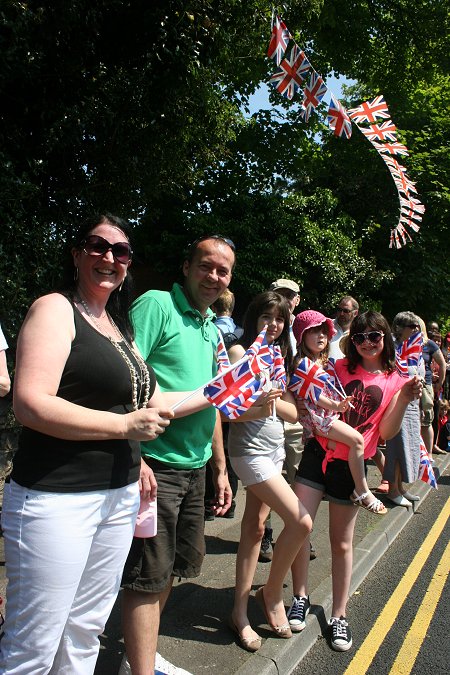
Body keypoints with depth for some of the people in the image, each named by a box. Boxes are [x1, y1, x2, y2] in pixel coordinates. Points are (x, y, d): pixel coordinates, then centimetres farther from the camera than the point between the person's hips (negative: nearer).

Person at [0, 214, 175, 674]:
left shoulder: (119, 325, 14)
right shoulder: (55, 309, -9)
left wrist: (133, 460, 10)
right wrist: (125, 426, -19)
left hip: (119, 497, 7)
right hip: (57, 499, -7)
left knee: (83, 634, 20)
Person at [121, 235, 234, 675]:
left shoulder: (212, 331, 14)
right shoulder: (156, 305, -10)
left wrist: (220, 468, 18)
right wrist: (134, 457, -25)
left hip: (194, 467, 9)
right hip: (156, 464, -8)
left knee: (171, 568, 19)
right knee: (148, 576, 3)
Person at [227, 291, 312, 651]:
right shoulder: (240, 352, -8)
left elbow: (293, 411, 8)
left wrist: (271, 399, -11)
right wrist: (259, 405, -30)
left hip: (275, 449, 7)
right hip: (250, 450, -7)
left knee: (255, 527, 11)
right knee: (301, 522, -10)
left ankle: (241, 612, 24)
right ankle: (273, 592, 15)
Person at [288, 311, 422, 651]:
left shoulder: (395, 381, 1)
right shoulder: (340, 367, 4)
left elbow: (386, 432, -4)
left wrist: (404, 400, -16)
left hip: (351, 465, -1)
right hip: (318, 453, 1)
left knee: (342, 542, 10)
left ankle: (339, 616, 27)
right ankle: (300, 598, 20)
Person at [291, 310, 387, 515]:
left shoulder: (324, 361, 17)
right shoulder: (303, 362, -12)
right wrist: (334, 405, -29)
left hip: (330, 413, 10)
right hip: (317, 416, -10)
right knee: (356, 440, -18)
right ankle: (362, 491, -9)